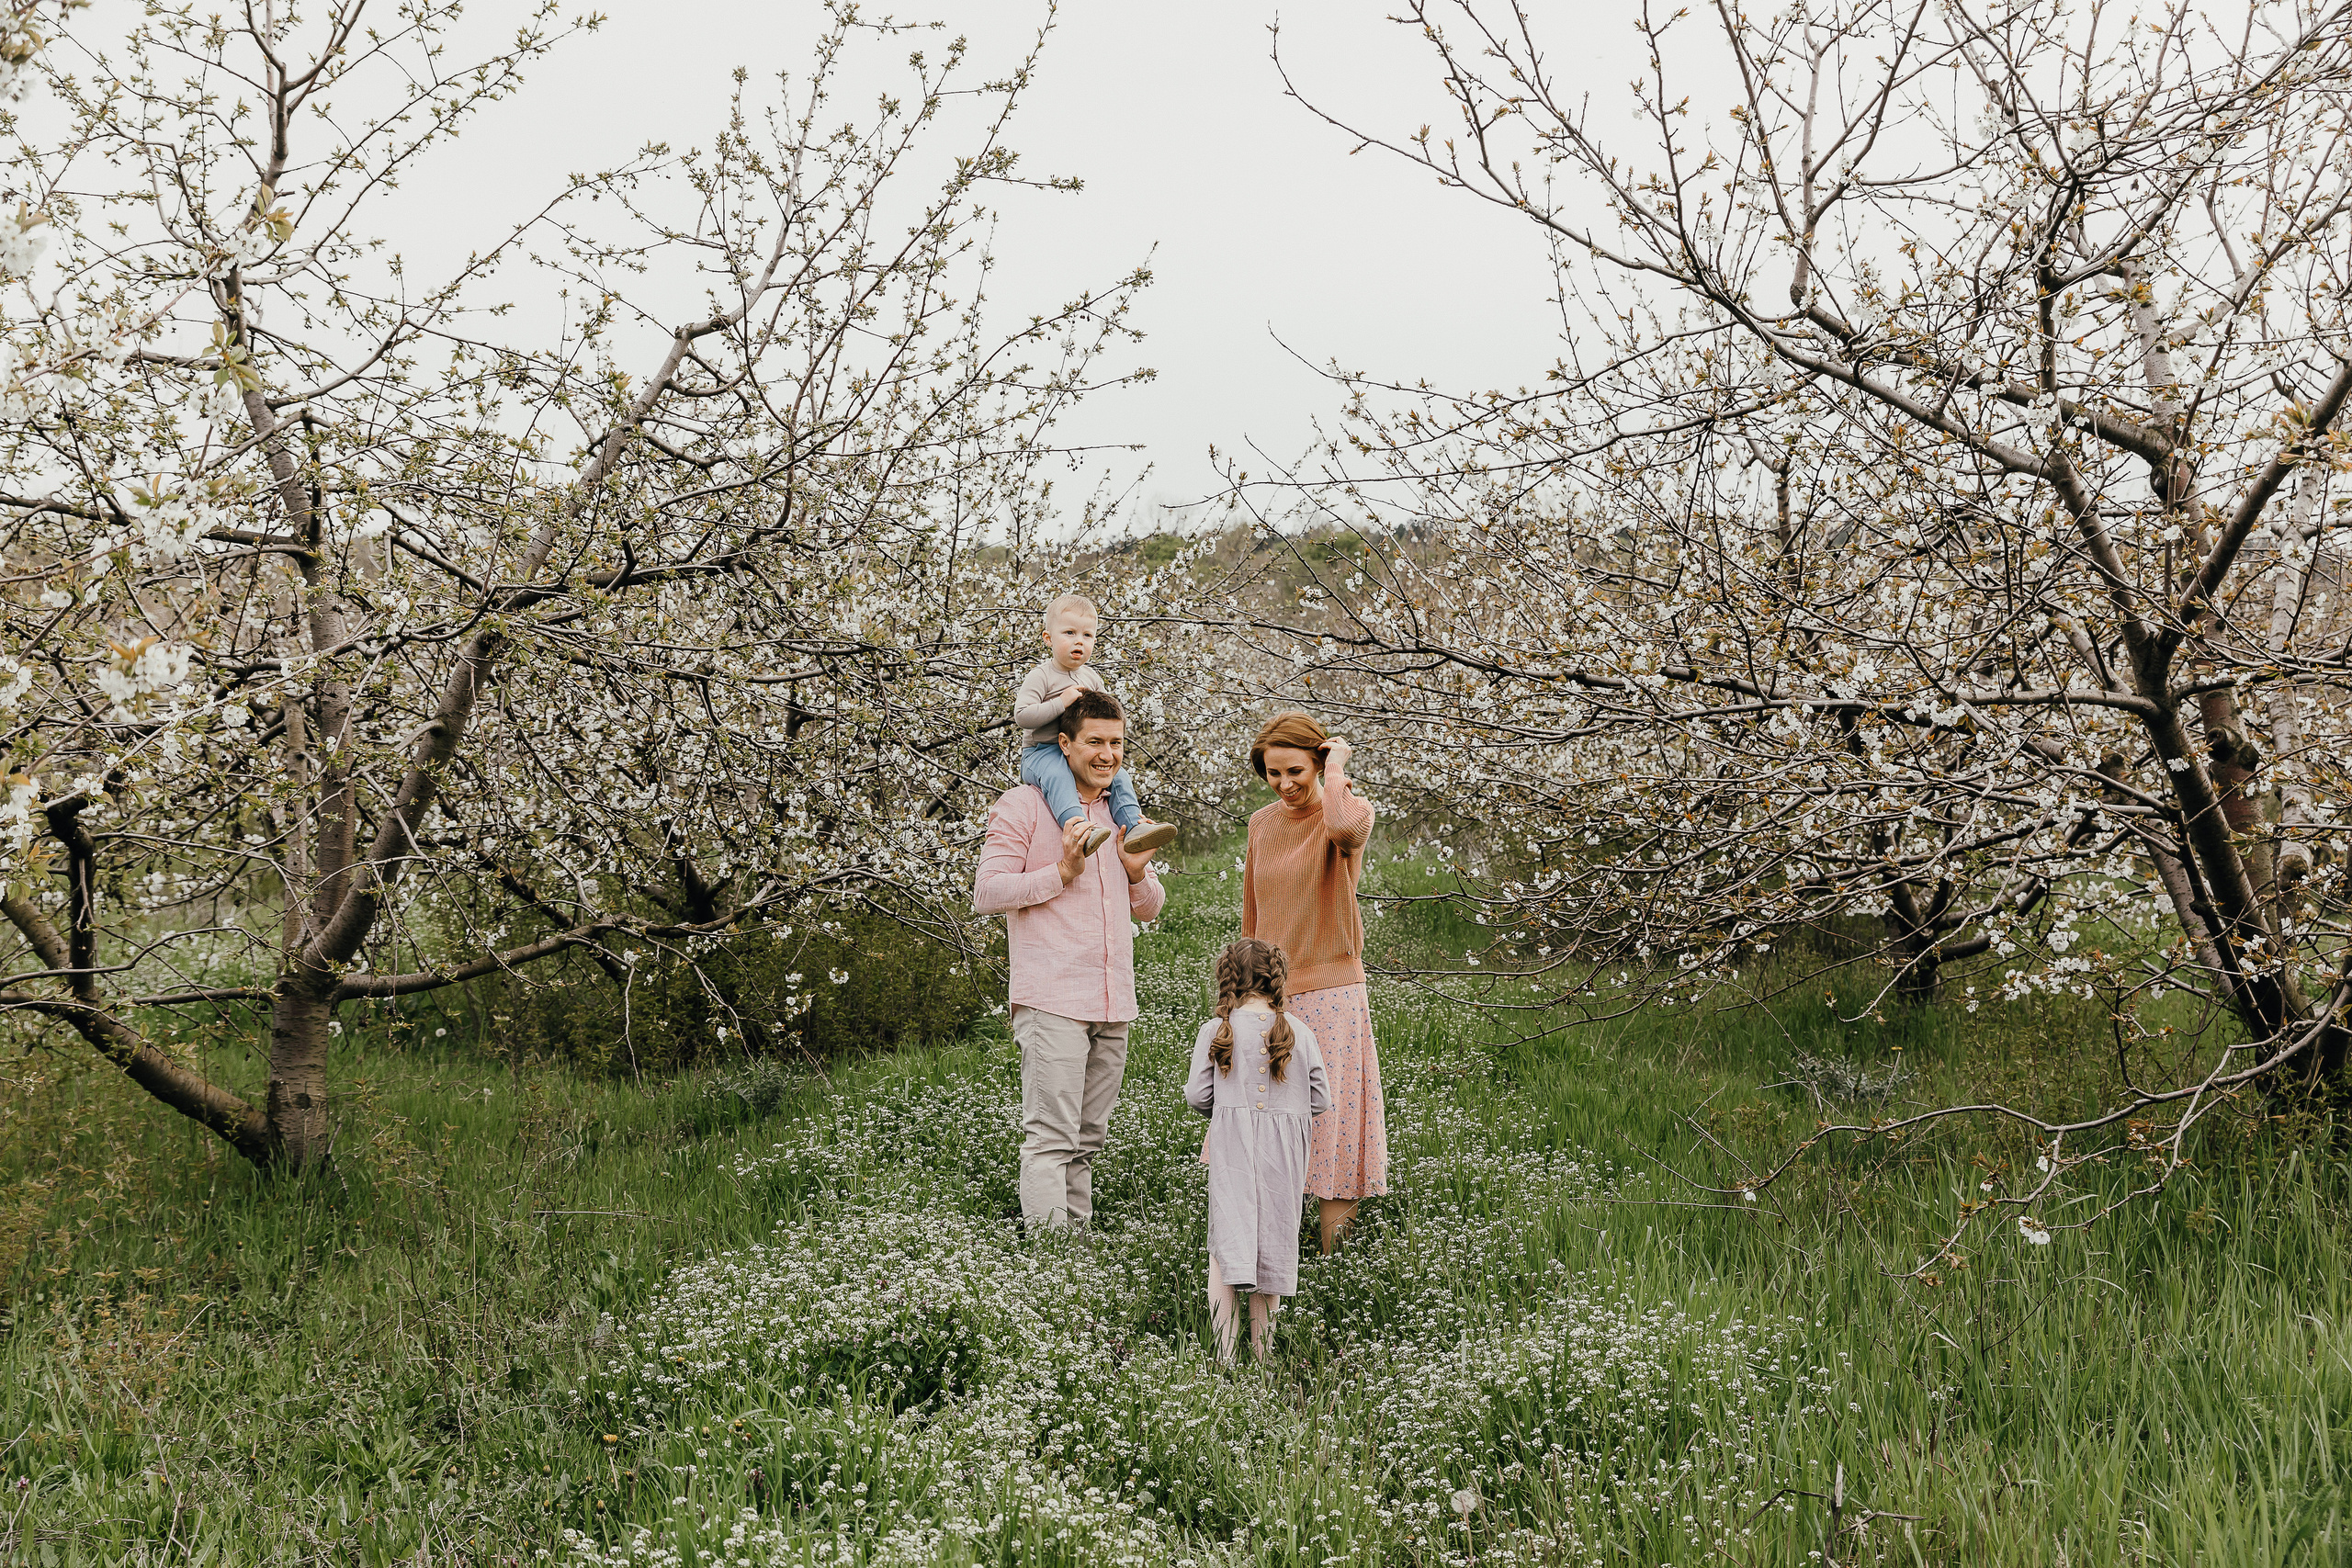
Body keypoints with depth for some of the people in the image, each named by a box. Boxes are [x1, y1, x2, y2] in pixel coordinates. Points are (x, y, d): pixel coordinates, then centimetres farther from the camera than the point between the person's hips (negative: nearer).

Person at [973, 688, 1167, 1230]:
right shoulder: (1023, 806, -1)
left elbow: (1149, 908, 23)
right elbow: (986, 893, -7)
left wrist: (1137, 872, 1)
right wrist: (1062, 873, -15)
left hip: (1113, 1004, 7)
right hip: (1051, 1002, -7)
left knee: (1086, 1141, 11)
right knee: (1051, 1139, -10)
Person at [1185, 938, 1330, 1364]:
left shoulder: (1215, 1031, -2)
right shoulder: (1300, 1033, 2)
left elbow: (1198, 1095, -2)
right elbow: (1321, 1100, 4)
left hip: (1231, 1148, -2)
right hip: (1283, 1153, 2)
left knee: (1225, 1242, 2)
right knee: (1273, 1241, 11)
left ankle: (1225, 1350, -10)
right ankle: (1261, 1350, 17)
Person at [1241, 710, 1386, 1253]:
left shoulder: (1350, 810, -8)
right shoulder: (1261, 823, 9)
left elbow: (1346, 828, -36)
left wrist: (1337, 766, -20)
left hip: (1329, 995, -6)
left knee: (1330, 1125, -2)